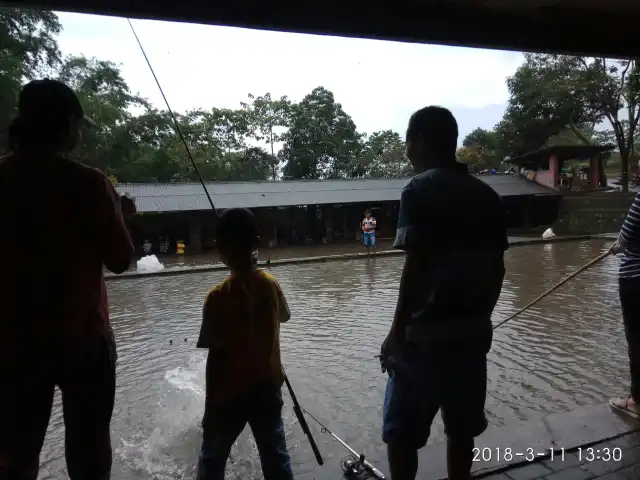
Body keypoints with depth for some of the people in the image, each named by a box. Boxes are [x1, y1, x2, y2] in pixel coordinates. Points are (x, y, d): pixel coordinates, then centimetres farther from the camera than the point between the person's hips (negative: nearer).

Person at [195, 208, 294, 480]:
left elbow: (215, 358, -17)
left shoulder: (219, 296, -20)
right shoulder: (271, 284, -6)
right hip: (267, 387, 4)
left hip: (231, 392, -4)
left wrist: (210, 406, -7)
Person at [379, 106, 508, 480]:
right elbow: (498, 269, 9)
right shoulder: (488, 195, 8)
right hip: (473, 332, 7)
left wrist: (397, 331, -10)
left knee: (401, 430, 10)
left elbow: (417, 267, -18)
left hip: (426, 333, -6)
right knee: (461, 429, 18)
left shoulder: (420, 190, -12)